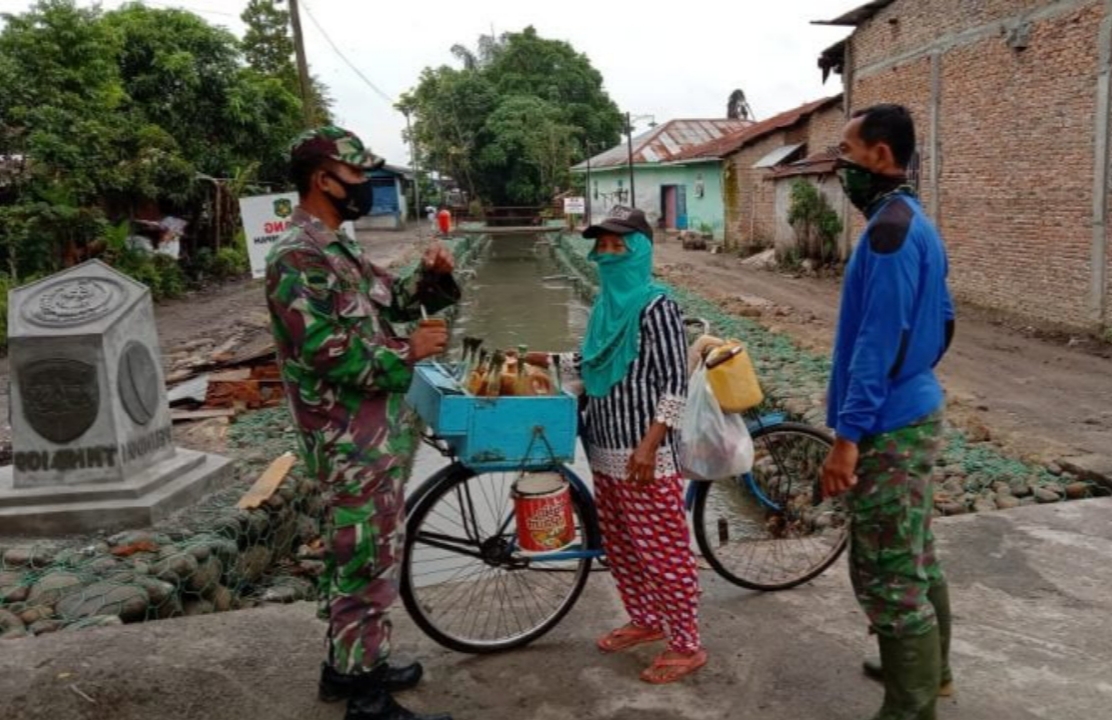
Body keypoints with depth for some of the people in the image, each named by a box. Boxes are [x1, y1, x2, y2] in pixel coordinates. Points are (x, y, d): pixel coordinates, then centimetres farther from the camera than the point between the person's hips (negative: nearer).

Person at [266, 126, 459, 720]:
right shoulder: (296, 258, -17)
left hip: (373, 433, 10)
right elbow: (322, 350, -25)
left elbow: (392, 301, 21)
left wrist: (429, 276, 1)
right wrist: (405, 352, -18)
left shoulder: (338, 249, 14)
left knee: (356, 556, 20)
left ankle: (348, 666, 35)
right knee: (366, 562, -2)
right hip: (352, 441, -10)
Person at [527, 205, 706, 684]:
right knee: (619, 545, 19)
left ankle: (687, 646, 15)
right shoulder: (606, 304, 10)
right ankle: (646, 621, 37)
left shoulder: (655, 307, -14)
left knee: (662, 550, 1)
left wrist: (649, 444, -21)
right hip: (606, 449, 9)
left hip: (643, 453, -9)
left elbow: (676, 383, -17)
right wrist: (545, 361, 13)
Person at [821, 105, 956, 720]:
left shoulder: (889, 228, -20)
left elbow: (879, 339, -24)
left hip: (888, 428, -11)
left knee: (888, 578, -1)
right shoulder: (916, 224, 12)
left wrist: (848, 435, -23)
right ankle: (928, 668, 39)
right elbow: (942, 318, 19)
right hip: (915, 414, 11)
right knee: (916, 560, 23)